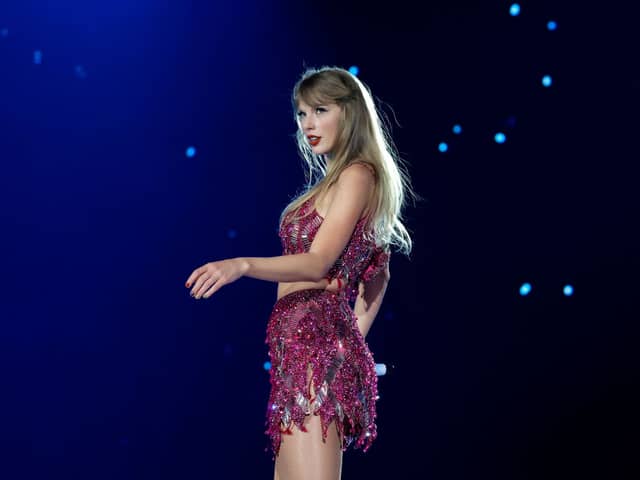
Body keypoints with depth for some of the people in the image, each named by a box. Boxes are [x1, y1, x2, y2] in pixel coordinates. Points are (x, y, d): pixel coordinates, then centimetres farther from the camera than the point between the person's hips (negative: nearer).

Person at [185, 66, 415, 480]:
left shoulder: (358, 175, -7)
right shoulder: (342, 181, 22)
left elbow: (318, 263, -19)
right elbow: (378, 273, 28)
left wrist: (242, 265, -33)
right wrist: (353, 341, 23)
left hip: (315, 342, -10)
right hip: (304, 343, 10)